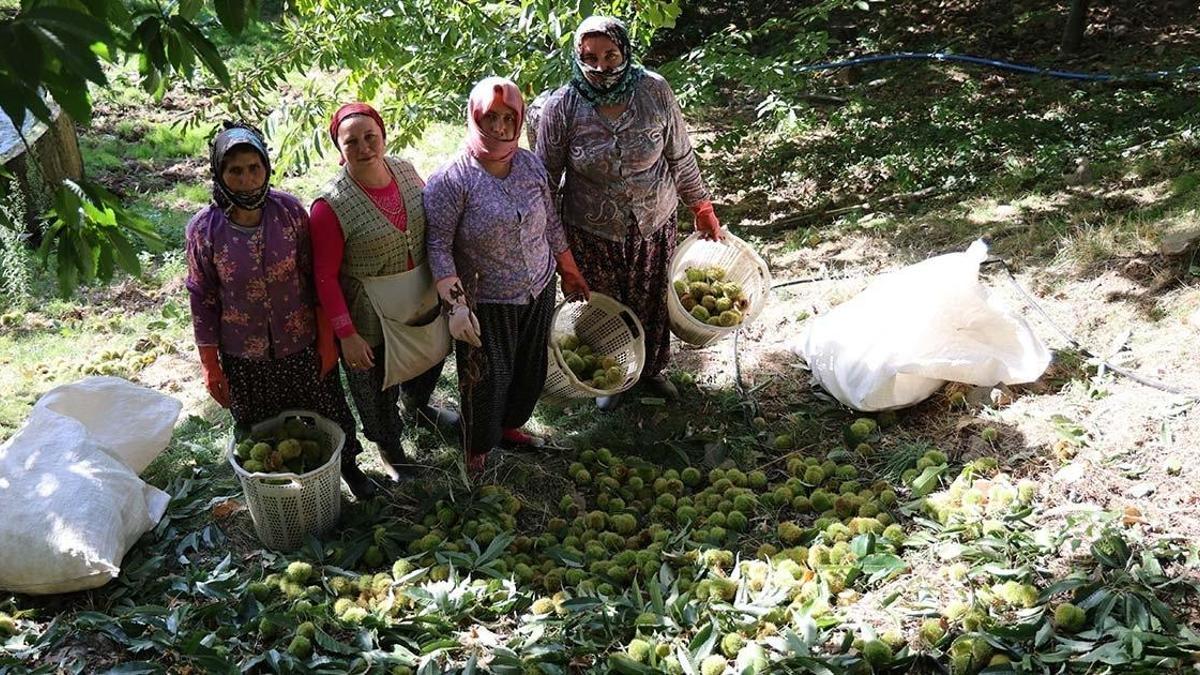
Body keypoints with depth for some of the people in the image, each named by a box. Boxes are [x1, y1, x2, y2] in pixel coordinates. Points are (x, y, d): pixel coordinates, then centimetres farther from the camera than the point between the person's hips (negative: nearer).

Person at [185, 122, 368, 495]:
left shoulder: (290, 210, -13)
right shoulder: (204, 229, -14)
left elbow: (316, 278, -5)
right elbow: (203, 300, -6)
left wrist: (327, 339, -3)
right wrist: (211, 367, -2)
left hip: (302, 345, 1)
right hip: (244, 357, 0)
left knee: (328, 415, 19)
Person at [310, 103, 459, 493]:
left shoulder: (405, 171, -9)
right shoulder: (331, 205, -26)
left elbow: (431, 224, 6)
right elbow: (325, 276, -20)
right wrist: (346, 335, -20)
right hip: (370, 319, -6)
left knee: (430, 360, 30)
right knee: (378, 391, 17)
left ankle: (419, 407, 64)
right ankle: (390, 450, 46)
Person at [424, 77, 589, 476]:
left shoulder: (531, 165, -2)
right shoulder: (451, 180, -19)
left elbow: (551, 224, 10)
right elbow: (439, 246, -19)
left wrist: (570, 273, 16)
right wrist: (455, 305, -25)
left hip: (539, 292, 6)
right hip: (487, 304, -5)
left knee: (531, 371, 20)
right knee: (487, 381, 7)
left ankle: (509, 426, 48)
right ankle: (477, 457, 29)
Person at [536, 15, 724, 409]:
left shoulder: (654, 91, -15)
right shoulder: (562, 107, -18)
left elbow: (680, 156, -2)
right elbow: (546, 178, -7)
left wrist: (702, 207, 4)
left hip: (655, 224, 2)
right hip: (591, 232, -1)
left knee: (652, 302, 20)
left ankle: (651, 369, 48)